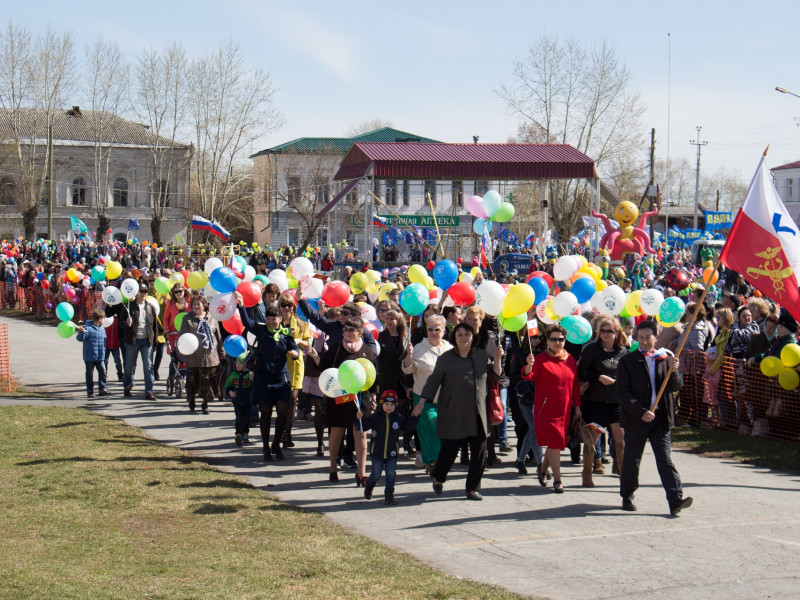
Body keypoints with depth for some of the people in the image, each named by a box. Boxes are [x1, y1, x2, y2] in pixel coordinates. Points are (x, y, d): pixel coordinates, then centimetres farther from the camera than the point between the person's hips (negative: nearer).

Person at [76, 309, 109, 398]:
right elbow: (80, 338, -13)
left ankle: (102, 389, 7)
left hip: (100, 357, 5)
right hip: (89, 357, -5)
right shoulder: (87, 328, -11)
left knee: (102, 372, 0)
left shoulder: (102, 329, 11)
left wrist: (103, 352, 19)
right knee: (90, 374, 3)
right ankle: (90, 391, 12)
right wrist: (82, 332, -32)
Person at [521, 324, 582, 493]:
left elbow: (574, 384, 14)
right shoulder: (541, 359, -7)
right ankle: (557, 480, -2)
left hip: (565, 408, 5)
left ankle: (543, 468, 37)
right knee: (554, 442, -8)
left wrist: (577, 406, 12)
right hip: (546, 408, -5)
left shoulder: (570, 359, 9)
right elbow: (529, 376, -22)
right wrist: (529, 366, -44)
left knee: (556, 443, 12)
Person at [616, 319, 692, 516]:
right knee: (631, 461, 9)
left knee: (665, 460, -4)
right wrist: (641, 412, -16)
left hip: (661, 418, 2)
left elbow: (676, 387, 4)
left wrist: (673, 371, -17)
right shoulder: (627, 361, 0)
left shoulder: (666, 359, 9)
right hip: (636, 418, -1)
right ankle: (627, 497, 24)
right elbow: (623, 392, -6)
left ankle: (676, 500, -11)